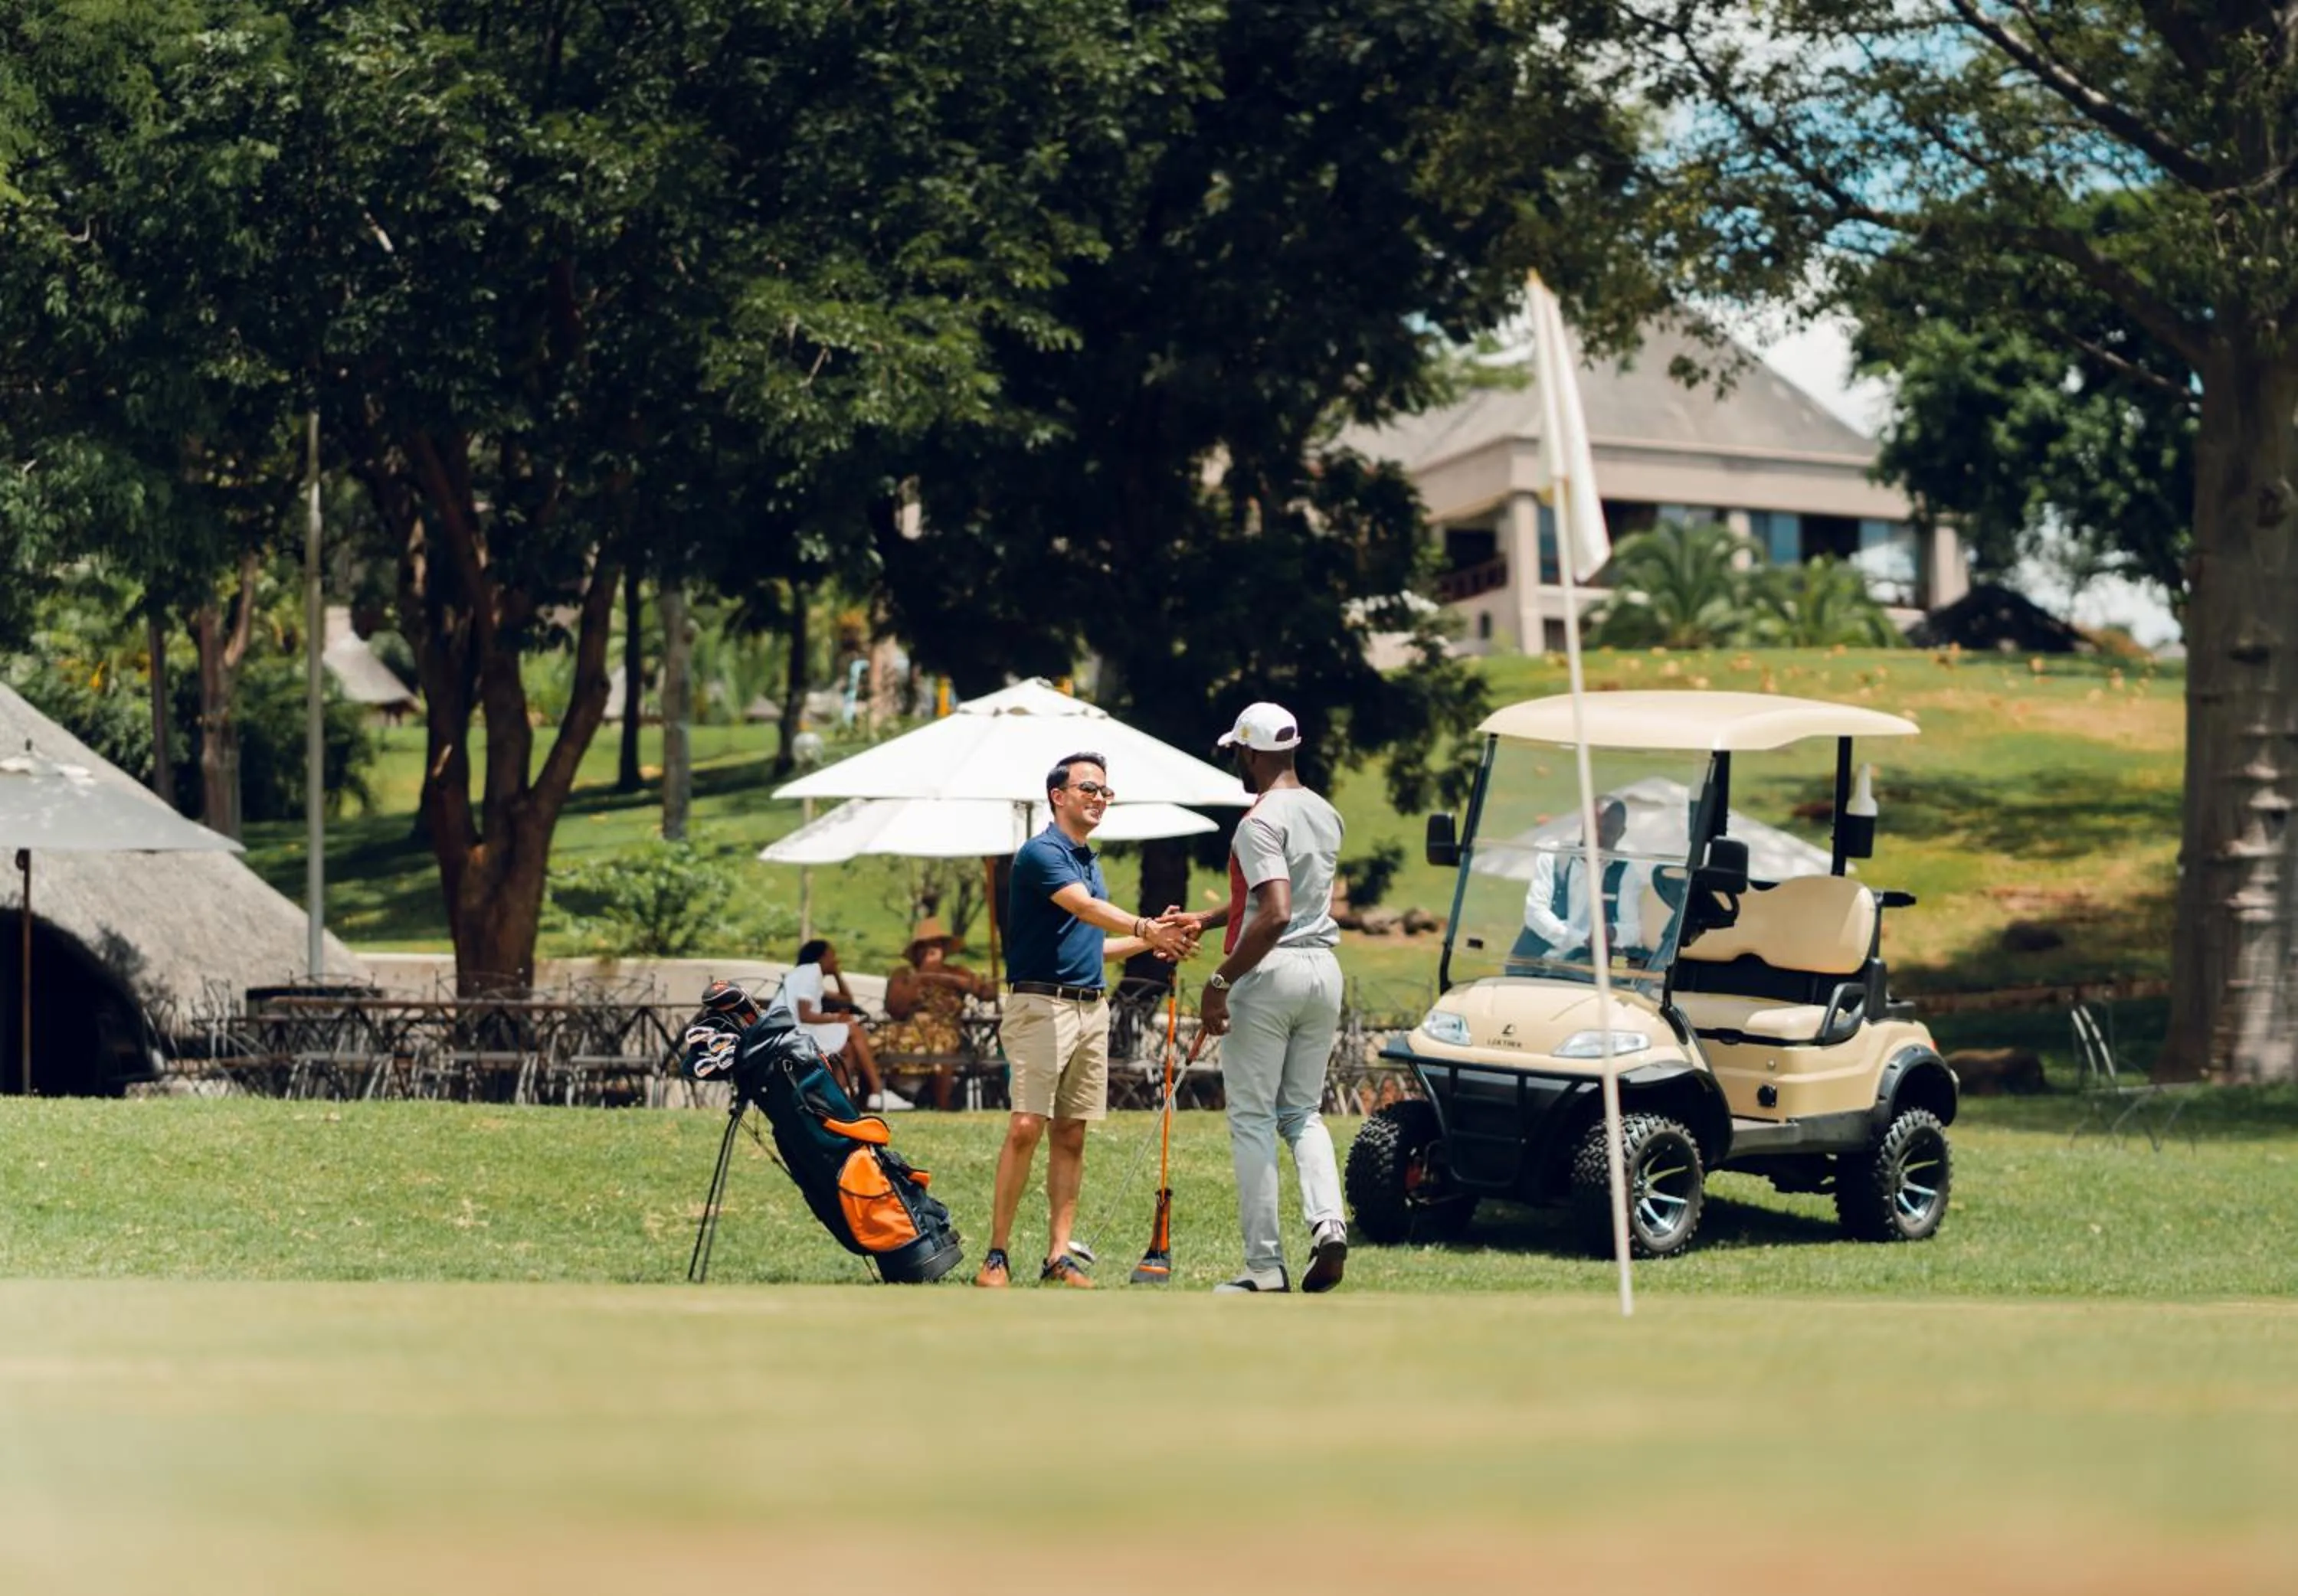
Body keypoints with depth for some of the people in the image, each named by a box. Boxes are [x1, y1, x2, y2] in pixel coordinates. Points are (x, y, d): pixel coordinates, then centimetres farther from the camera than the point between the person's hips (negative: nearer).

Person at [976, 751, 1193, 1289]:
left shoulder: (1090, 863, 19)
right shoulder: (1041, 854, -9)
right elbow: (1085, 907, -26)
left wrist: (1147, 942, 14)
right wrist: (1142, 927, -41)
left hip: (1091, 1008, 8)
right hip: (1040, 1004, -8)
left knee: (1071, 1135, 5)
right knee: (1026, 1128, -13)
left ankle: (1059, 1255, 6)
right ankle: (997, 1254, -11)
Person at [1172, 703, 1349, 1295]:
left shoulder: (1261, 821, -15)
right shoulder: (1326, 815, 11)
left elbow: (1275, 915, -26)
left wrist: (1220, 981, -21)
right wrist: (1205, 921, 29)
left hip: (1269, 974, -7)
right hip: (1324, 970, 7)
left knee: (1252, 1120, 1)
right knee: (1303, 1114, 16)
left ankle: (1266, 1266, 0)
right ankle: (1328, 1222, -7)